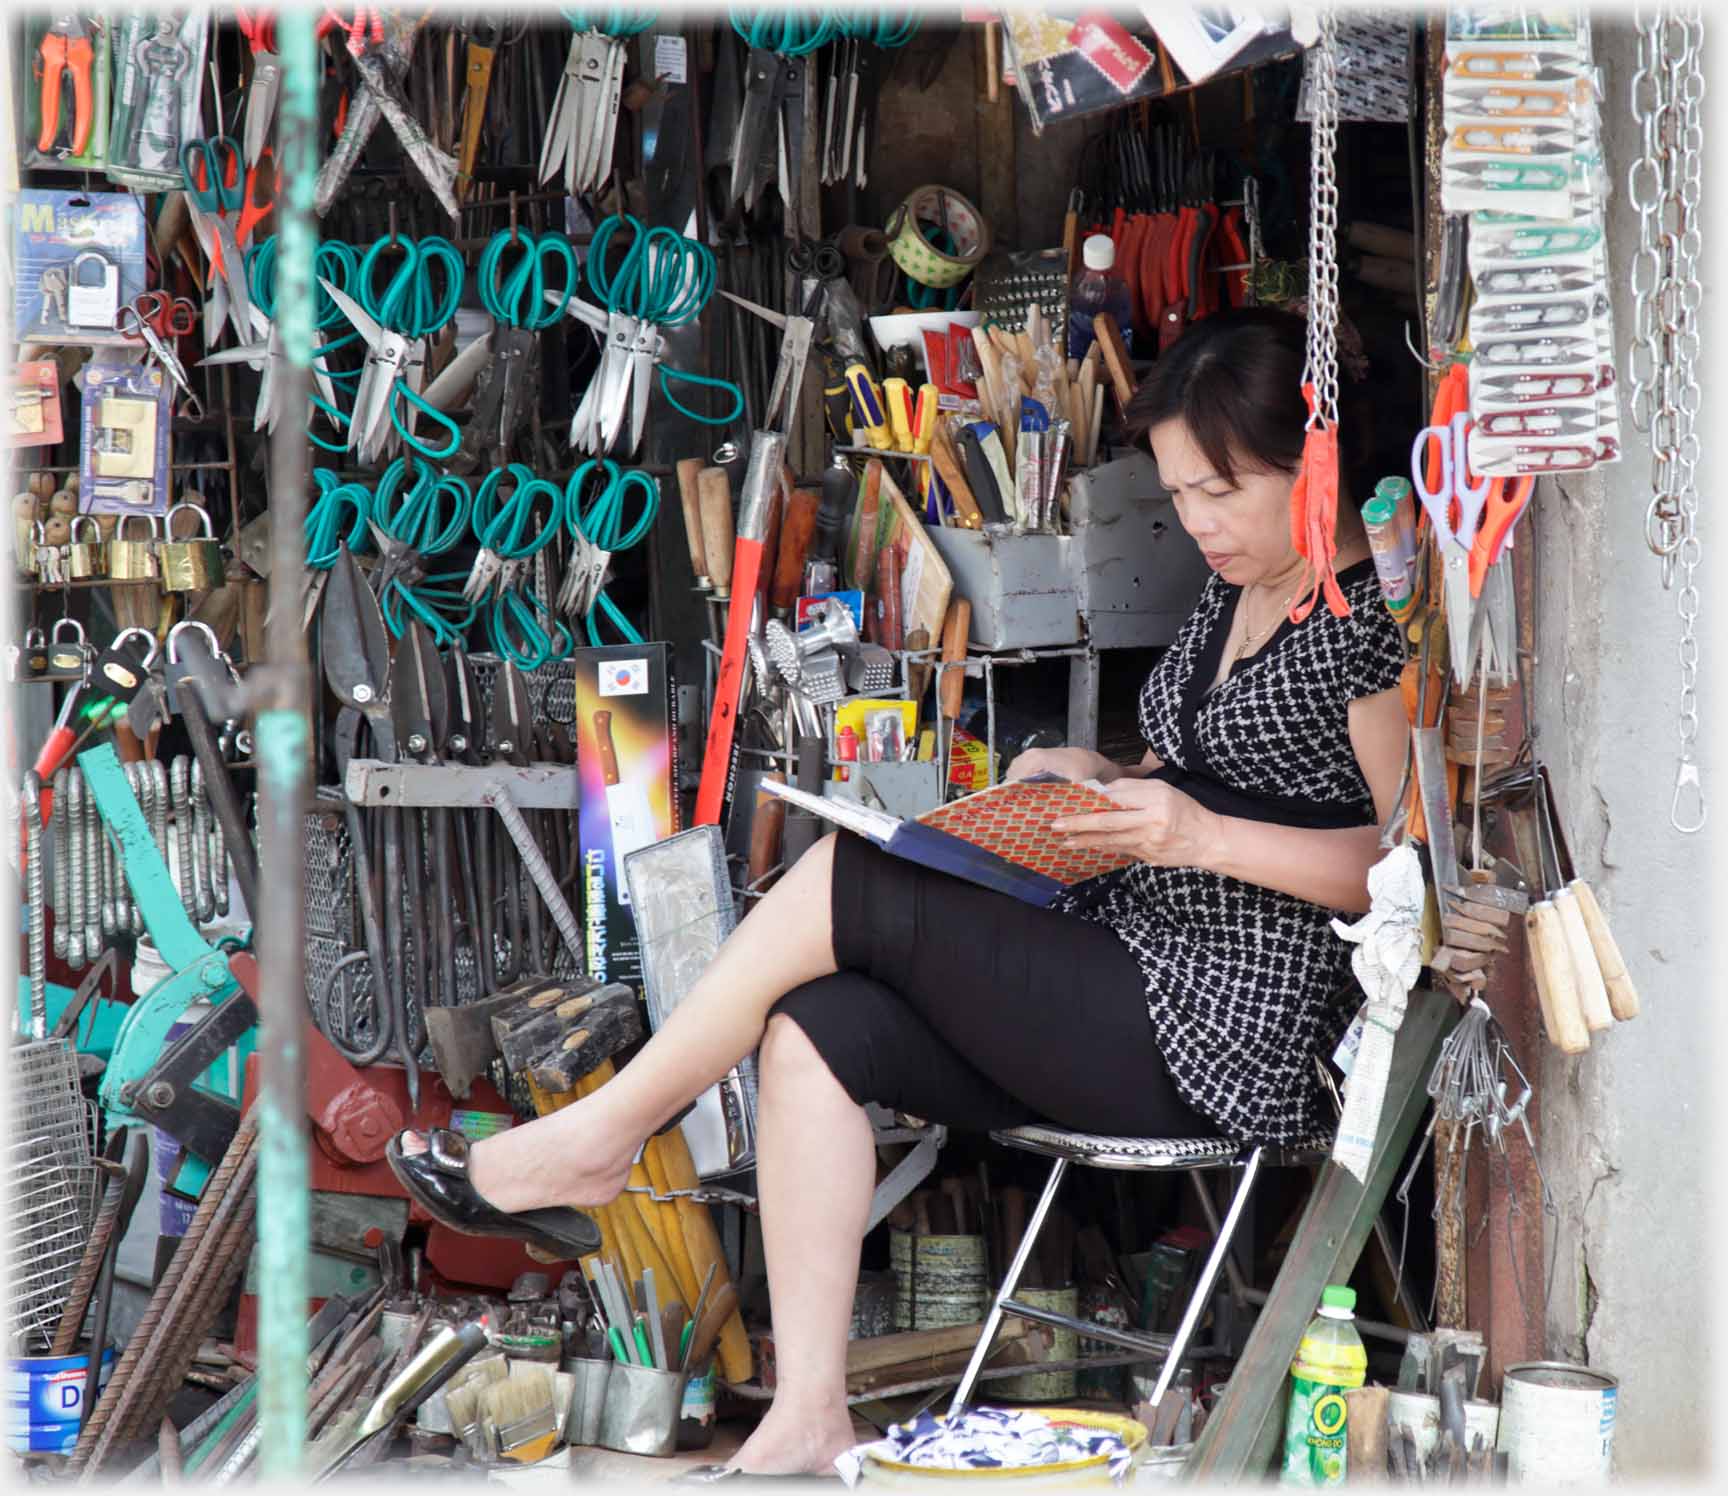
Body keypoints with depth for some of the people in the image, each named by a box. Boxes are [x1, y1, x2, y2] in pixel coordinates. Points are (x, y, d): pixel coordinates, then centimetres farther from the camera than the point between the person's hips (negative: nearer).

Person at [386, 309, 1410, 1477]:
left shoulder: (1374, 619, -12)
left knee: (852, 882, -15)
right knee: (814, 1027, -12)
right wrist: (1092, 780, 7)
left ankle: (597, 1140, 1)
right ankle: (809, 1422, -11)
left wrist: (1204, 836, -22)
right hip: (1122, 975, 9)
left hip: (1225, 1037, -9)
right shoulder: (1235, 593, 16)